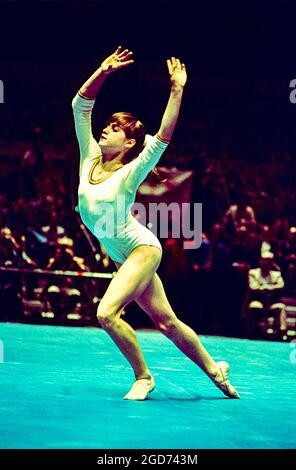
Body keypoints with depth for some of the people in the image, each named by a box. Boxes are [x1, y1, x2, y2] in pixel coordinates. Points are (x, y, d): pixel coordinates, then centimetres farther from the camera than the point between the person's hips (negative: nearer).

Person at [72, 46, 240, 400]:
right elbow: (81, 105, 0)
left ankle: (143, 377, -7)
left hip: (142, 249, -7)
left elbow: (162, 137, -28)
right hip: (123, 256, 7)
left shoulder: (130, 173, -14)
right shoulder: (90, 158, 1)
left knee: (107, 312, -23)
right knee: (167, 322, 12)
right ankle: (214, 369, 25)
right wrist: (103, 72, -10)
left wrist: (176, 91, -30)